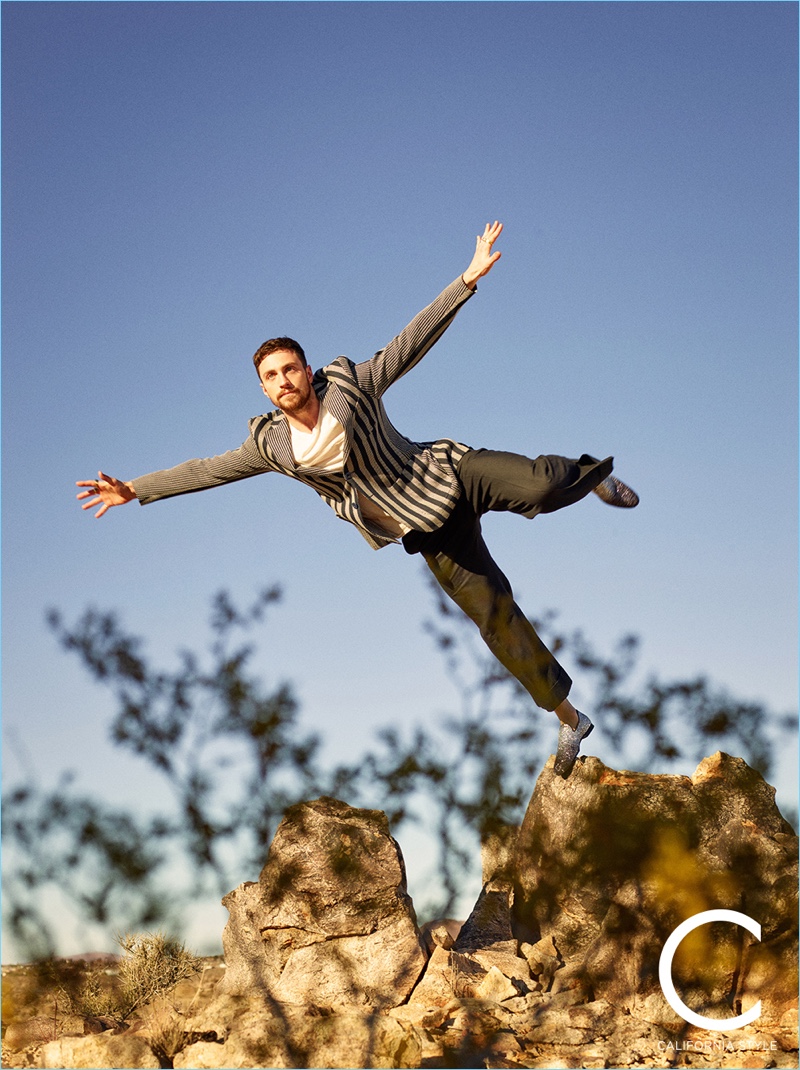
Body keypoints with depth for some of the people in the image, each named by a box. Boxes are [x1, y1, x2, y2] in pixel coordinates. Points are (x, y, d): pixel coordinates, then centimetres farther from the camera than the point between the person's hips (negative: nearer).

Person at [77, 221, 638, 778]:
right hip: (430, 534, 3)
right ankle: (570, 718, 8)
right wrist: (136, 490, 7)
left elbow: (413, 339, -10)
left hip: (453, 477, -2)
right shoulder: (271, 444, 1)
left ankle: (589, 476, 8)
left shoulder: (350, 384, -8)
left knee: (539, 486, -31)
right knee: (496, 616, -4)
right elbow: (208, 470, 8)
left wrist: (468, 279, -17)